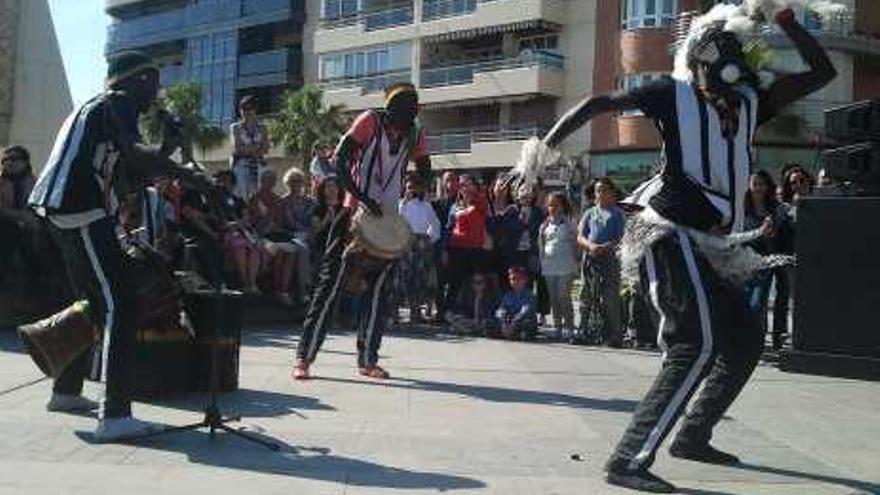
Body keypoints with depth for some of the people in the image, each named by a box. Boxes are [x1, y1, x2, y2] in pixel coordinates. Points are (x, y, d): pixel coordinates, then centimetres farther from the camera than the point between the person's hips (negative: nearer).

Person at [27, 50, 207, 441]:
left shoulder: (95, 106, 27)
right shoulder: (119, 102, -3)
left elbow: (130, 169, 23)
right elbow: (135, 157, -20)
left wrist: (166, 149, 13)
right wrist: (185, 175, -15)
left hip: (61, 210, 10)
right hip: (82, 210, -10)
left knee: (94, 301, 22)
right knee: (119, 305, -13)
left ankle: (66, 391, 32)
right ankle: (115, 416, -20)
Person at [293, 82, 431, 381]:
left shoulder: (415, 134, 7)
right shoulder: (371, 121, -6)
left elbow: (425, 174, 16)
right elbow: (340, 161, -13)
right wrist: (362, 198, -22)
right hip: (355, 215, -5)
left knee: (379, 291, 6)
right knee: (330, 284, -4)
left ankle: (368, 359, 17)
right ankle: (304, 357, 0)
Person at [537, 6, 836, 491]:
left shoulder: (750, 101, 16)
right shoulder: (675, 93, -1)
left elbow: (821, 72, 18)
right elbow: (600, 103, 2)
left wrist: (786, 21, 9)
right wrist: (546, 145, -4)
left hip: (710, 245, 9)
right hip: (672, 234, -9)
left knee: (745, 339, 17)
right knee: (698, 345, -21)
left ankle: (693, 436, 29)